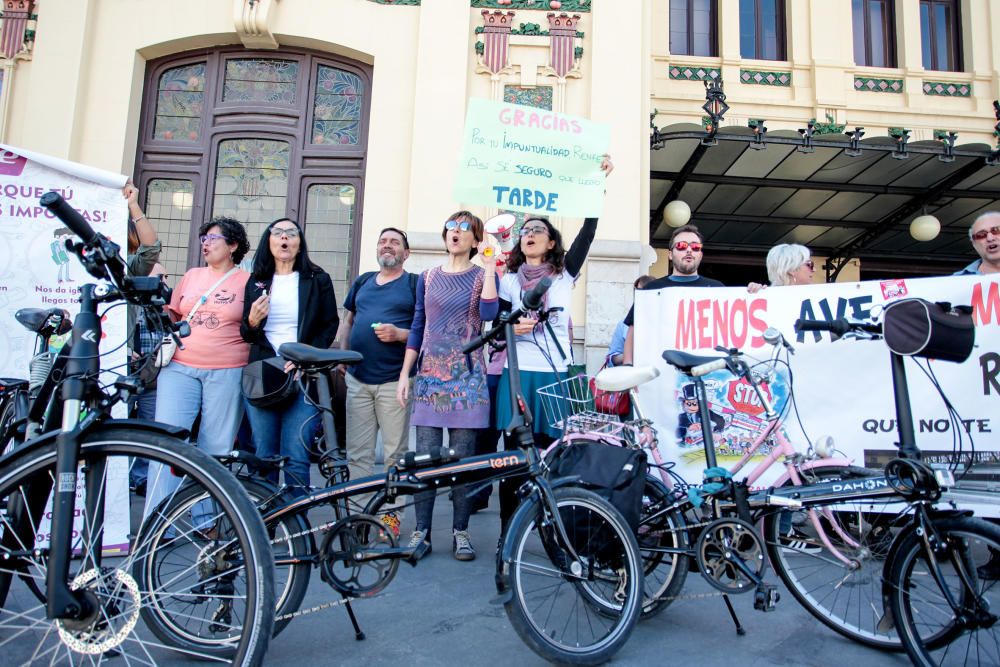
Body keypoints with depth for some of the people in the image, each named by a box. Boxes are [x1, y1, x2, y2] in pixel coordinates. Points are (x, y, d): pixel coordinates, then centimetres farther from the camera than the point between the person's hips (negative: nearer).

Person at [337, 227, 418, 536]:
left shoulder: (415, 283, 3)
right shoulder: (362, 282, 18)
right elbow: (347, 320, 24)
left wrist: (399, 333, -18)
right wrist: (342, 354, 12)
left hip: (394, 380, -4)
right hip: (357, 379, 5)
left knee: (395, 453, 1)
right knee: (357, 453, 6)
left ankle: (391, 514, 12)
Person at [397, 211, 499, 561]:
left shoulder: (482, 276, 5)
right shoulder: (427, 278, 13)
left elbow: (489, 313, -15)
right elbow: (417, 328, 13)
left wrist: (491, 267, -12)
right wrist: (404, 375, 8)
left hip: (466, 376, -2)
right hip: (430, 375, 2)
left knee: (462, 457, 0)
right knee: (425, 456, 0)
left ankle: (460, 532, 11)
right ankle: (421, 531, 9)